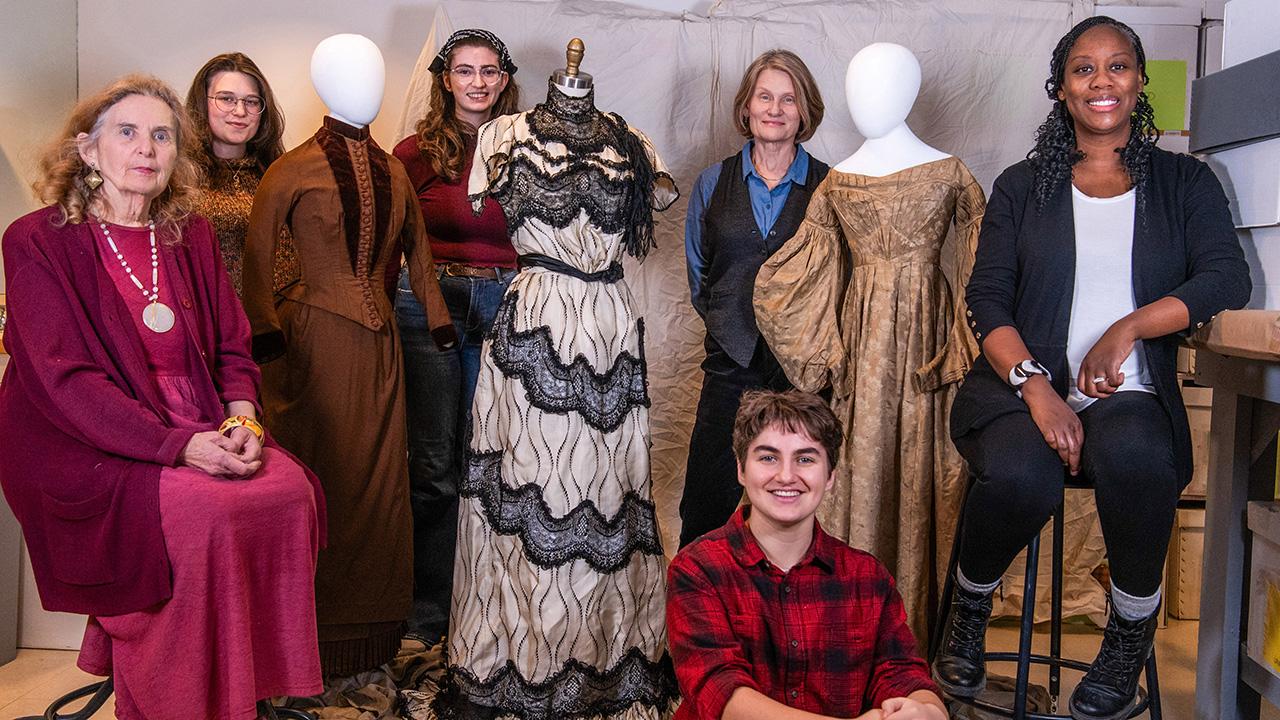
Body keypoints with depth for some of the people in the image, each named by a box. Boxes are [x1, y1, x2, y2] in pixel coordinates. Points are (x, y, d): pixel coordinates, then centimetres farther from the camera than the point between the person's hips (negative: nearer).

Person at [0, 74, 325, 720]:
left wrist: (242, 417, -10)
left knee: (290, 490, -21)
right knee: (204, 513, -30)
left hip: (202, 431, 5)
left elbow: (233, 350, 13)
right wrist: (179, 445, -24)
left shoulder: (190, 237, 12)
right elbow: (64, 380, -14)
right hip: (86, 449, -5)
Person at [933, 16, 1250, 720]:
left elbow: (1227, 280, 0)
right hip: (1021, 384, 0)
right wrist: (1036, 386, -14)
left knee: (1134, 456, -37)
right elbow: (987, 299, 3)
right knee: (1022, 476, -34)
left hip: (1129, 395, 0)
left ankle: (1132, 631, -9)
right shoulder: (1022, 186, 14)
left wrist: (1127, 328, -15)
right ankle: (969, 607, -2)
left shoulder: (1184, 181, 15)